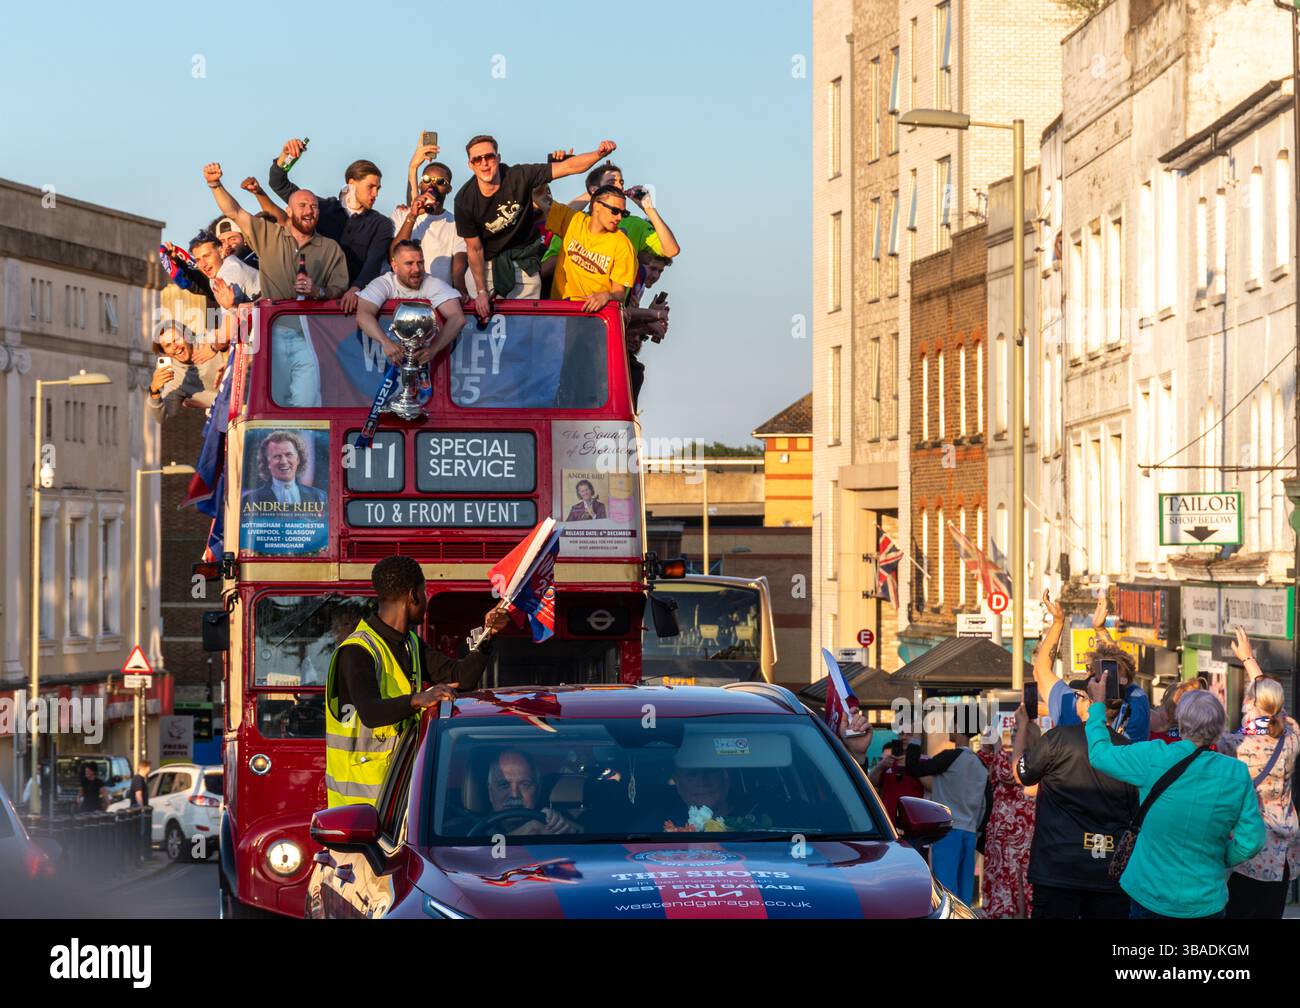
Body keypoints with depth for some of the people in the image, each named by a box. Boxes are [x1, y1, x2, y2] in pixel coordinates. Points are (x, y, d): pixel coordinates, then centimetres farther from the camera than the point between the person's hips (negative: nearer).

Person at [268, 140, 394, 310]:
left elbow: (374, 263, -7)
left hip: (357, 298, -1)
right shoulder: (324, 208, 15)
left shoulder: (381, 225, 10)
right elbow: (279, 185, 17)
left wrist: (355, 290, -26)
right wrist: (285, 155, -2)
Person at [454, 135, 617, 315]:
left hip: (522, 261, 0)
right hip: (485, 263, 0)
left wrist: (599, 153, -40)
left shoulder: (519, 177, -21)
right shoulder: (464, 200, -19)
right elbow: (474, 249, -11)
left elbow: (568, 167, -23)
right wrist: (481, 292, -11)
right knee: (482, 317, -1)